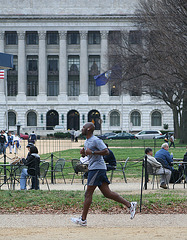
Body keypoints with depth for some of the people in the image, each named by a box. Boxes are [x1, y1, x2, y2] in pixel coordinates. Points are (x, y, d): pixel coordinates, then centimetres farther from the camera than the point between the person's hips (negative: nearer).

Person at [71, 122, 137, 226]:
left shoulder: (96, 140, -12)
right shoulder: (87, 141, 18)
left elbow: (106, 151, -19)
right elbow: (88, 152, 31)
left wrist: (92, 152, -23)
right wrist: (83, 152, 9)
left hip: (97, 168, -10)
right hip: (93, 168, 10)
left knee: (88, 193, -8)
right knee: (107, 193, 6)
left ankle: (83, 219, -5)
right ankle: (129, 204, 8)